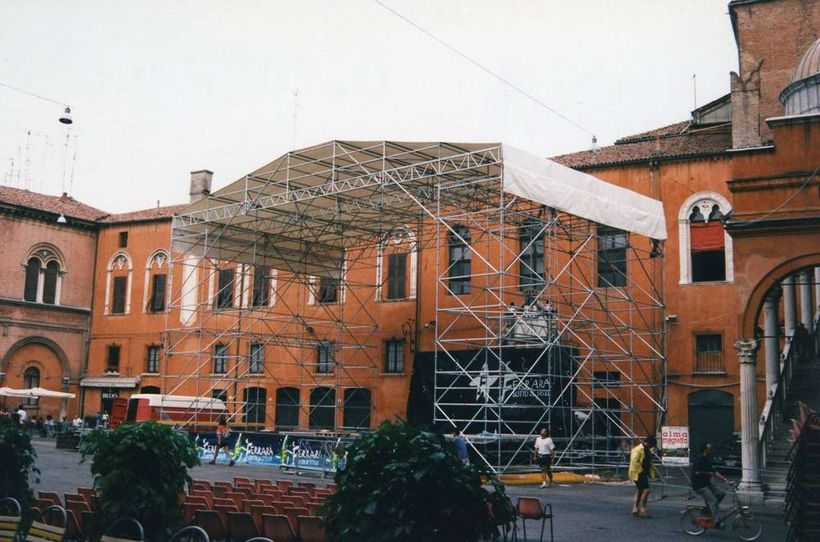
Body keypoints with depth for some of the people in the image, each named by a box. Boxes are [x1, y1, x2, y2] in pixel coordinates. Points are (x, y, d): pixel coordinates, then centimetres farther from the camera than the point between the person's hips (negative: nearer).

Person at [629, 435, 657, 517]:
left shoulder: (647, 451, 16)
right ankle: (643, 509, -10)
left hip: (643, 474, 11)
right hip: (638, 474, -11)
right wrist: (641, 470, -20)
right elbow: (634, 462, -25)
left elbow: (649, 462, 27)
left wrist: (652, 471, 14)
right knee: (646, 490, -15)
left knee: (639, 491, 13)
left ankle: (635, 509, 19)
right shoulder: (638, 450, -17)